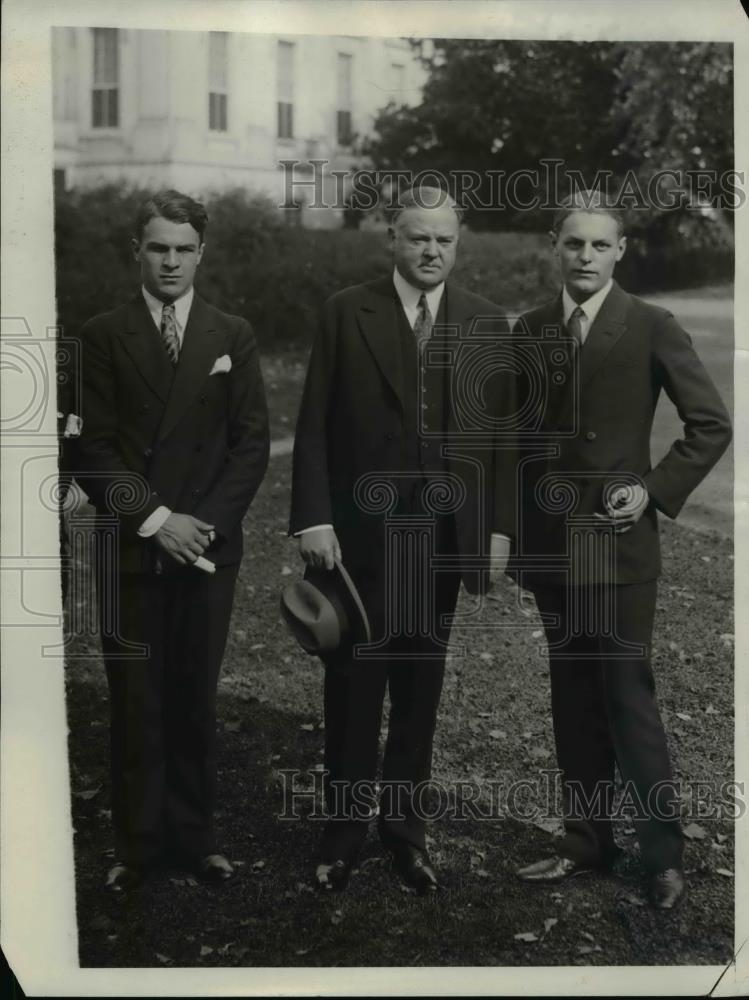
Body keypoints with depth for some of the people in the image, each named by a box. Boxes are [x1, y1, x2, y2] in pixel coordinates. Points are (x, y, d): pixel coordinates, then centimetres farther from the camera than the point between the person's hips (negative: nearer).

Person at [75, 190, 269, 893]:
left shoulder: (232, 337, 8)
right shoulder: (103, 336, 3)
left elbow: (252, 443, 3)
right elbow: (93, 448, -3)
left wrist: (206, 522, -8)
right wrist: (154, 519, -12)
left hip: (208, 547, 1)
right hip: (129, 551, -1)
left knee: (195, 698, 7)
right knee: (135, 701, 4)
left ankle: (193, 837, 20)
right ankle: (137, 845, 16)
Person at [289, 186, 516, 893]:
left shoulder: (485, 321, 6)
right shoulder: (346, 313, -1)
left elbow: (500, 429, 7)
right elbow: (313, 427, -3)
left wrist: (498, 525, 2)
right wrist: (312, 518, -10)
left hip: (444, 535, 2)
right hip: (359, 534, -2)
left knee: (420, 688, 10)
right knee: (353, 688, 5)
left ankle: (405, 826, 24)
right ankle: (343, 829, 20)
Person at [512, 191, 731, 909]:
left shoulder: (652, 327, -3)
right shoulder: (529, 330, 9)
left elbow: (711, 425, -1)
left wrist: (656, 491, -9)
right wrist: (516, 530, 6)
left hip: (617, 538, -4)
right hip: (550, 542, 4)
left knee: (629, 700, -3)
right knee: (573, 701, 11)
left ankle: (662, 855, 10)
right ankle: (586, 841, 22)